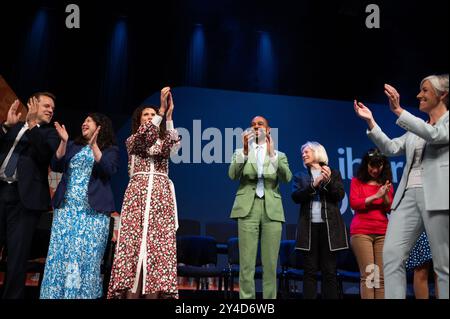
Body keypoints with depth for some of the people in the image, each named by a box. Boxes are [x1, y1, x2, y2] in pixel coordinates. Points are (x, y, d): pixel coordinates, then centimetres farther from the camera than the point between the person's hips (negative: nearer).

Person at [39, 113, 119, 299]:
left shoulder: (111, 149, 6)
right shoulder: (73, 146, 17)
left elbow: (109, 170, -11)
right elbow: (56, 167, 8)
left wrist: (94, 145, -18)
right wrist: (64, 142, -4)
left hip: (94, 210, -3)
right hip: (66, 207, 4)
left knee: (87, 254, -5)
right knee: (59, 252, 1)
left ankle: (84, 294, 3)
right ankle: (55, 294, 9)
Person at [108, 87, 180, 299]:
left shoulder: (163, 142, 20)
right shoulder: (132, 141, 14)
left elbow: (173, 144, -5)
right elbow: (144, 136, -10)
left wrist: (168, 116, -9)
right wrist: (162, 110, -15)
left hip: (161, 198, 2)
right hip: (138, 196, -2)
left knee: (158, 248, -6)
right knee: (134, 245, -9)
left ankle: (154, 294, -4)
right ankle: (131, 294, -7)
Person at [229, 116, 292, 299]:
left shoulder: (280, 155, 15)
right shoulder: (240, 152, 13)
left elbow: (287, 178, -4)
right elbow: (233, 175, -5)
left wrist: (272, 153, -14)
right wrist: (245, 150, -16)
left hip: (272, 210, 1)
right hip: (248, 209, -1)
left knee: (270, 264, 2)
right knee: (246, 264, -3)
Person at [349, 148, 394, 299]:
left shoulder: (386, 182, 14)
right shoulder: (357, 180, 8)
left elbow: (389, 209, 7)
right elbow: (354, 203, -4)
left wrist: (385, 195, -13)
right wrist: (376, 196, -13)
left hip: (382, 232, 3)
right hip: (361, 231, -3)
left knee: (382, 276, -2)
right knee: (368, 274, -9)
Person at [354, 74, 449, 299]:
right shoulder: (416, 129, 23)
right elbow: (390, 148, 13)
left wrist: (398, 111, -20)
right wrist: (371, 122, 2)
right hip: (408, 195, 6)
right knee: (391, 255, -6)